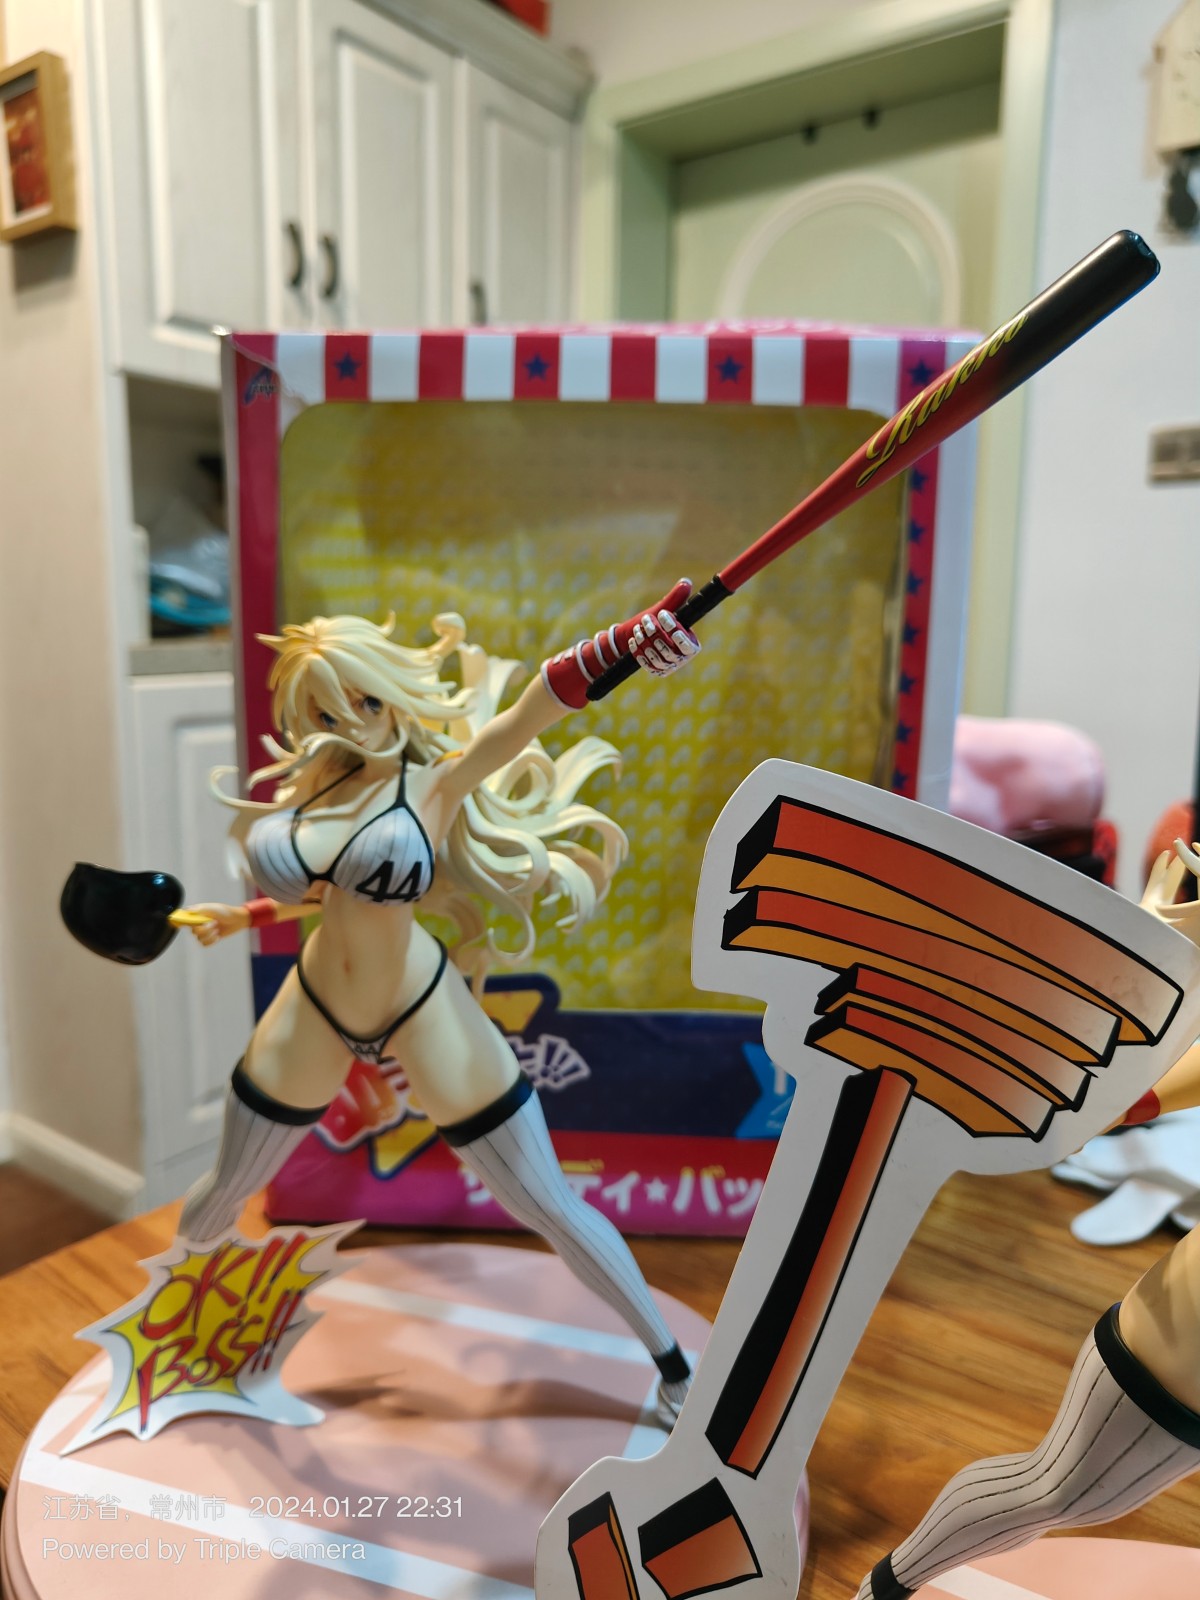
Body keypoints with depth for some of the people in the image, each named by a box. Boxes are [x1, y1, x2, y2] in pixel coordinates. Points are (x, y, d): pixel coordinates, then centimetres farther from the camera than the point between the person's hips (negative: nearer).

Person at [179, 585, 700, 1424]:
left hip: (426, 1014, -4)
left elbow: (539, 701, -36)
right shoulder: (295, 789, -1)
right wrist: (242, 918, 28)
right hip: (314, 1012, 5)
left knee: (550, 1208, 2)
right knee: (229, 1187, 25)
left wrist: (626, 640, -52)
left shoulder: (436, 781, -16)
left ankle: (671, 1358, 25)